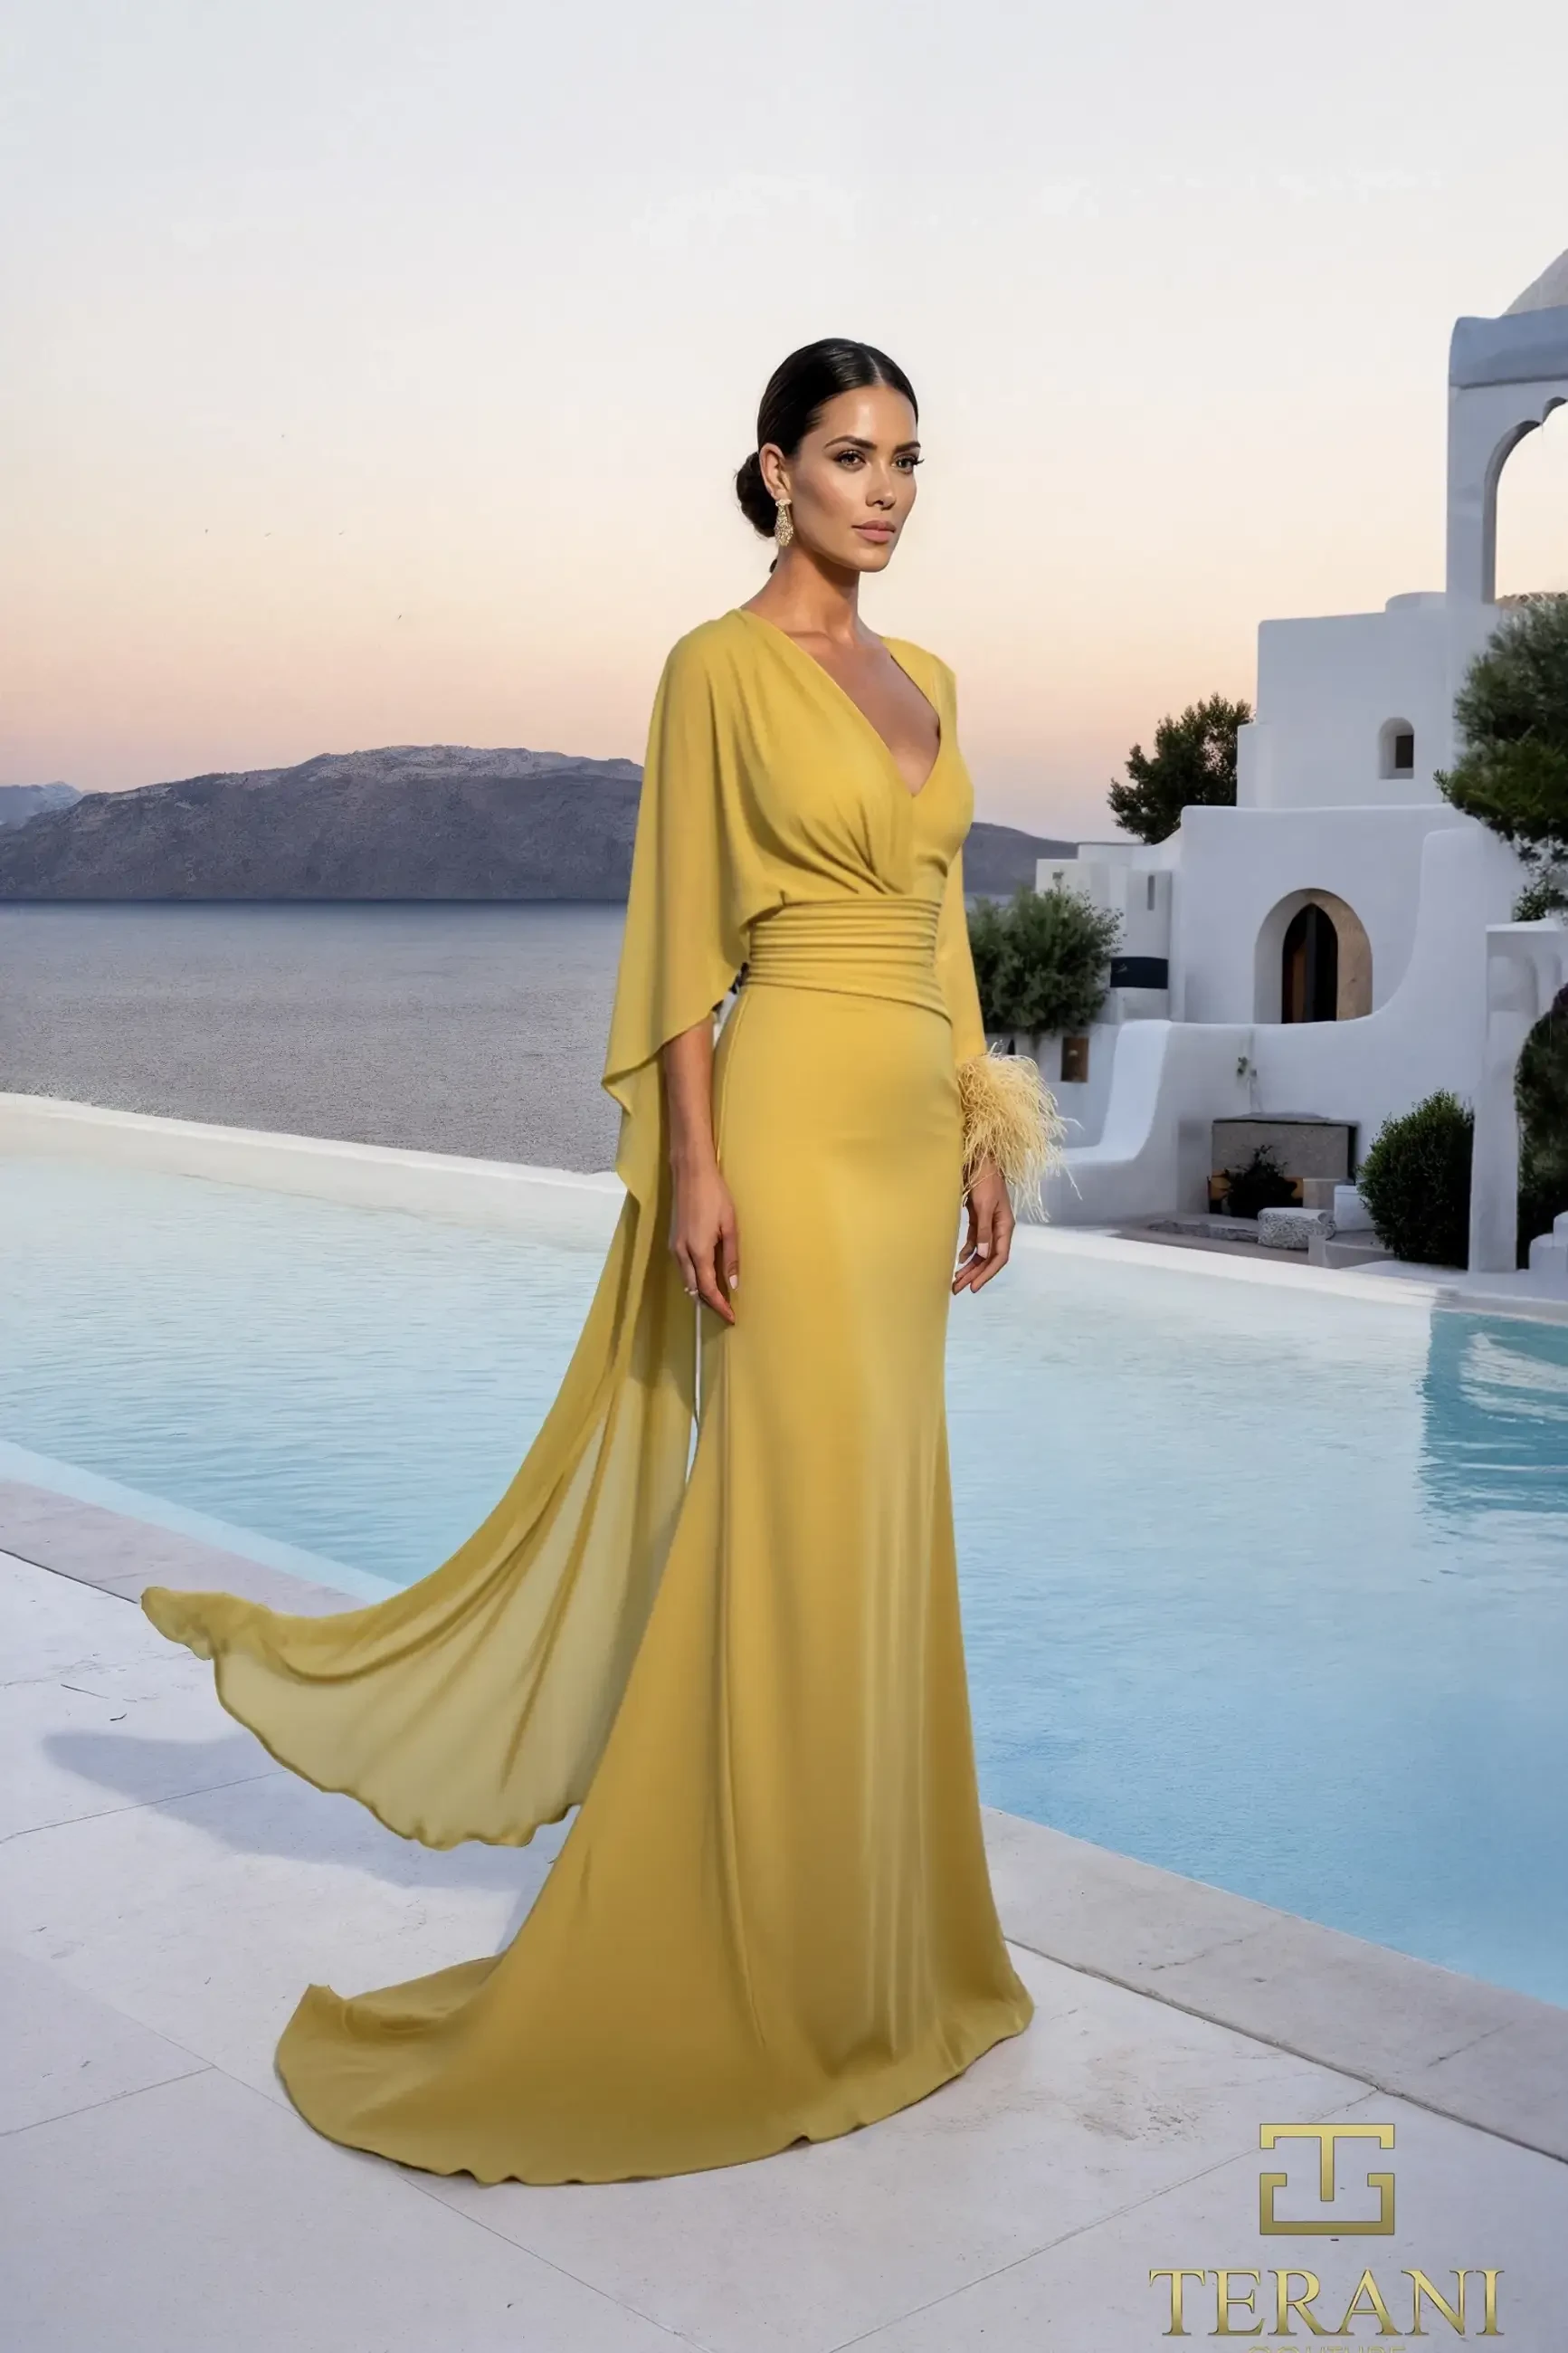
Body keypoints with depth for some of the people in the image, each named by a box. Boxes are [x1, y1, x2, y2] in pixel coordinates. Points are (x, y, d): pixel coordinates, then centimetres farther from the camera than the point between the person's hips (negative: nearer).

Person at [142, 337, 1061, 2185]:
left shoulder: (925, 682, 16)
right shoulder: (720, 668, -5)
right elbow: (684, 938, -9)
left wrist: (987, 1133, 15)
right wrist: (694, 1167, -15)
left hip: (914, 1126, 8)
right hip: (795, 1115, -7)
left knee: (880, 1517, 12)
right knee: (800, 1513, -5)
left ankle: (853, 1910, 26)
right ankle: (759, 1958, 9)